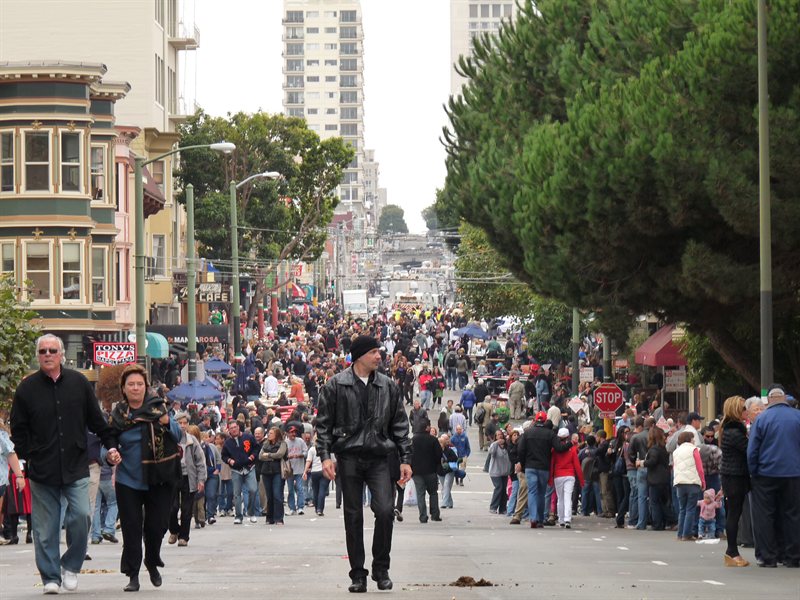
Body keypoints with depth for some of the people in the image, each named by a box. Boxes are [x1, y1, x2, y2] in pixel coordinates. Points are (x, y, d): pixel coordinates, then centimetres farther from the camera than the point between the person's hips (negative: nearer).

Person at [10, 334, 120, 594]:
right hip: (42, 470, -1)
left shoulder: (78, 383, 6)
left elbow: (97, 420, 13)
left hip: (76, 467, 1)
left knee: (81, 515, -12)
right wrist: (25, 457, -2)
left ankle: (71, 565, 8)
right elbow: (18, 429, 6)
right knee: (45, 527, 1)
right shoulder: (27, 388, 2)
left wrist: (111, 445, 9)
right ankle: (50, 577, 10)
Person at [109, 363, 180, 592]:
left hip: (158, 480, 0)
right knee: (131, 529, -1)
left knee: (156, 526, 4)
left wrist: (168, 423, -22)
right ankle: (133, 575, 6)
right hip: (128, 481, 0)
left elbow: (177, 436, -1)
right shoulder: (118, 414, 1)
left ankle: (152, 563, 31)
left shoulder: (158, 407, -1)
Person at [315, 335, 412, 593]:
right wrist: (325, 455, -8)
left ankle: (381, 569, 3)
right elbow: (324, 423, 2)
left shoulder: (387, 386, 9)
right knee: (353, 517, 2)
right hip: (348, 458, -1)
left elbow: (399, 425, 12)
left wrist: (405, 459, 7)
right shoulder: (336, 385, 1)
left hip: (378, 458, 1)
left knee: (385, 511, -12)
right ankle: (358, 575, 10)